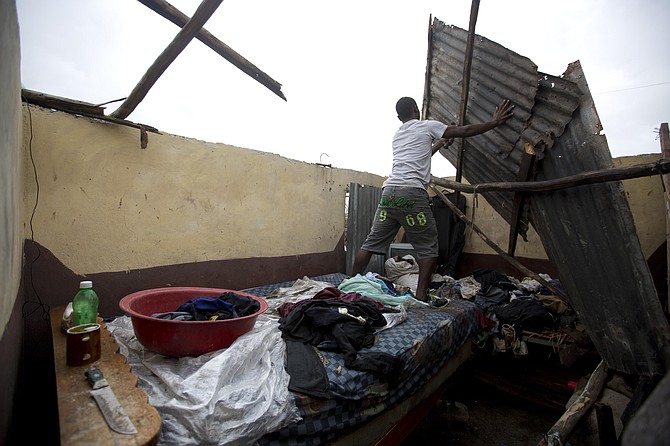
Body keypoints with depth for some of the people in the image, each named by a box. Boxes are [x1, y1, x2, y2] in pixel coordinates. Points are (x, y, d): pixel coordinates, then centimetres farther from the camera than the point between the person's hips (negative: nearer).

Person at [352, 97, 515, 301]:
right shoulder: (427, 125, 11)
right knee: (427, 247, 5)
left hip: (388, 191, 6)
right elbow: (465, 131, 14)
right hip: (411, 193, -6)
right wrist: (495, 122, 25)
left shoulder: (397, 135, 28)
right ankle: (421, 294, 2)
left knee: (372, 243, 10)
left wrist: (440, 143, 52)